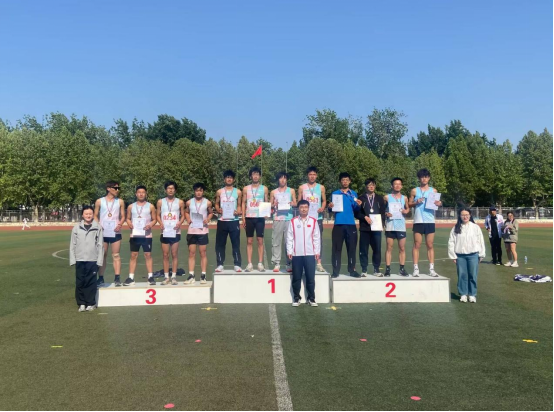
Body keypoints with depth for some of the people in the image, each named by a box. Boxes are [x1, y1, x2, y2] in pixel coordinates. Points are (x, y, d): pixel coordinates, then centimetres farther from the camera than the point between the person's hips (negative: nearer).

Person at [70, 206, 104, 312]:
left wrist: (100, 260, -4)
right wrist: (72, 260, 1)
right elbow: (73, 245, 6)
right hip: (80, 260, 2)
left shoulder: (98, 227, 1)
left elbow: (100, 245, 1)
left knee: (91, 282, 2)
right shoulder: (76, 228, 5)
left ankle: (90, 303, 12)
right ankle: (81, 303, 15)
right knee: (80, 282, 5)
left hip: (93, 260, -1)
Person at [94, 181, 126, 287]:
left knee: (116, 255, 0)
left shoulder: (120, 202, 5)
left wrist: (120, 224, -12)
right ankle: (101, 279, 13)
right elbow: (95, 216, 9)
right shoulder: (99, 201, 4)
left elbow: (123, 216, 7)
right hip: (103, 233, 0)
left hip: (115, 232, 0)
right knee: (102, 256, 7)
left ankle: (117, 278, 2)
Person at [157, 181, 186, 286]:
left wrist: (180, 223, -11)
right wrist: (160, 223, -8)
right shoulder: (160, 202, 7)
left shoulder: (180, 202, 4)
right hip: (165, 232, 1)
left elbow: (183, 215, 8)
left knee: (174, 255, 1)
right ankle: (166, 277, 10)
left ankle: (174, 277, 7)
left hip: (175, 232, -1)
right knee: (165, 255, 4)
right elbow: (158, 215, 11)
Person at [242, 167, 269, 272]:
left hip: (260, 217, -1)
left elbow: (266, 203, 7)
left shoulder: (264, 189, 5)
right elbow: (243, 203, 9)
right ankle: (250, 264, 7)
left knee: (260, 241, 0)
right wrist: (243, 217, 0)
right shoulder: (246, 189, 7)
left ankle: (260, 264, 5)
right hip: (249, 217, 1)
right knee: (249, 241, 4)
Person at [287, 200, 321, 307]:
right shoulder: (293, 222, 2)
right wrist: (289, 251, -3)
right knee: (296, 277, 7)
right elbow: (289, 238, 2)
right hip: (296, 254, 0)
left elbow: (317, 238, 6)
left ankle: (311, 298, 15)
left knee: (310, 277, 3)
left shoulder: (313, 221, 5)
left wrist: (317, 251, 2)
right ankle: (296, 298, 18)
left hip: (310, 254, 0)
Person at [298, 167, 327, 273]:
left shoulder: (321, 187, 7)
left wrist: (322, 208, -8)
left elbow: (324, 200, 11)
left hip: (318, 217, 0)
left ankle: (319, 263, 4)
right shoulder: (302, 188, 6)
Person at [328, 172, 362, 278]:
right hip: (339, 224, -1)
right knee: (337, 248, 0)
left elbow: (356, 211, 7)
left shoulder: (354, 194, 11)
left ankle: (352, 270, 13)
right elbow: (332, 209, 5)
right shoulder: (335, 193, 7)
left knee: (352, 248, 5)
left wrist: (358, 205, -13)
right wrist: (330, 207, -17)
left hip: (351, 224, 1)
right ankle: (335, 271, 4)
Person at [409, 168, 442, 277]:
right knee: (417, 245, -1)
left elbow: (438, 202, 9)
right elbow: (409, 204, 9)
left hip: (430, 221, 1)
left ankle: (432, 269, 8)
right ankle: (416, 269, 2)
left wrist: (439, 204, -13)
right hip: (418, 221, -1)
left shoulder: (433, 191, 9)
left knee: (430, 246, 4)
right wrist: (416, 202, -10)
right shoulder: (414, 191, 6)